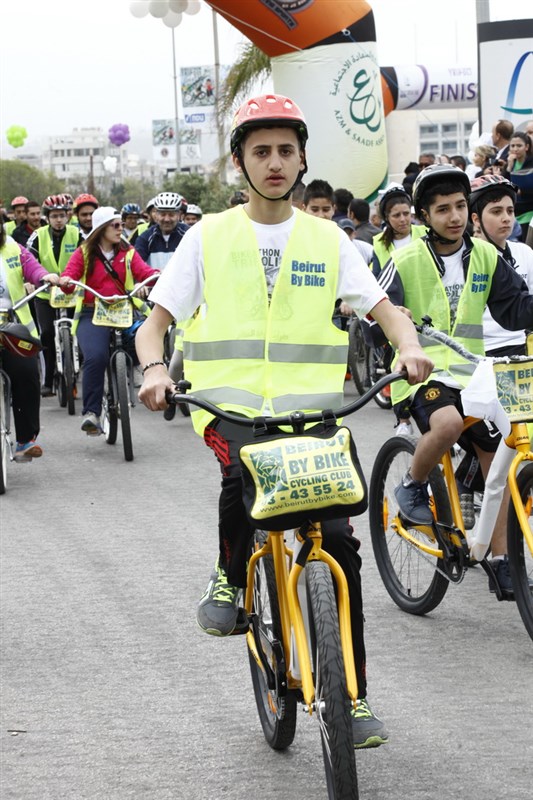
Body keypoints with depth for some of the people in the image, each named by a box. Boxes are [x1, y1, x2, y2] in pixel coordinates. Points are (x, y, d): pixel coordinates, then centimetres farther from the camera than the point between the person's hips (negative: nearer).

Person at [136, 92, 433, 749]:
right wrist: (154, 368, -17)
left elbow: (385, 309, 10)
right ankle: (230, 577, -5)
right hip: (229, 399, -2)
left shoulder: (327, 240, 12)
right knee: (246, 466, -36)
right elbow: (154, 323, 6)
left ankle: (351, 695, 3)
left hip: (310, 404, 2)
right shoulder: (209, 237, 7)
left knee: (339, 540, -10)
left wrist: (409, 348, -13)